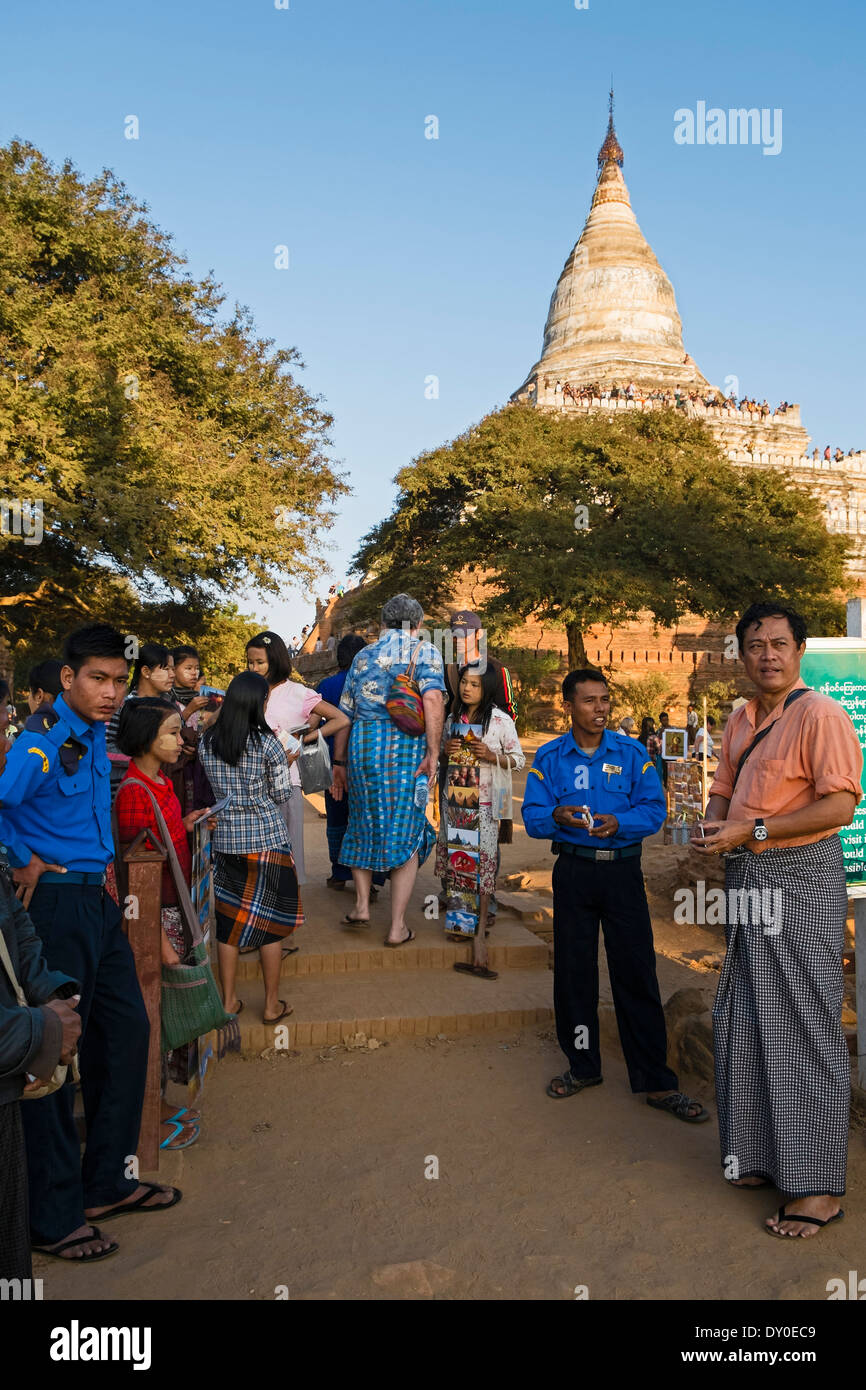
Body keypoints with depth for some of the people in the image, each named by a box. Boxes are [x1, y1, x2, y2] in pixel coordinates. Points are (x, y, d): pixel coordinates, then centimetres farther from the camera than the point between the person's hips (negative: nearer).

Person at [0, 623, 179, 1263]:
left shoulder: (96, 735, 10)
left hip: (98, 903, 9)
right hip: (57, 904, -9)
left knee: (127, 1030, 15)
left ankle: (106, 1180, 31)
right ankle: (55, 1217, 16)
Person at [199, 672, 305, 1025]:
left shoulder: (206, 742, -1)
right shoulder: (267, 743, -13)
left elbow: (207, 786, 9)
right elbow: (281, 794, -7)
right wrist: (284, 759, 8)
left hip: (224, 839, 4)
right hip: (266, 838, -4)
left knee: (228, 918, 13)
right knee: (270, 919, 7)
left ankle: (229, 1001, 22)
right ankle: (272, 1005, 16)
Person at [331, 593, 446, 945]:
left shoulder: (363, 655, 17)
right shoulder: (424, 651, 3)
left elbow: (345, 714, 17)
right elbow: (432, 698, -16)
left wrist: (339, 763, 23)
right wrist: (433, 753, -15)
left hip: (362, 745, 4)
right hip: (405, 747, -4)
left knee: (363, 825, 22)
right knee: (406, 834, 5)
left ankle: (362, 904, 18)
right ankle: (398, 927, 6)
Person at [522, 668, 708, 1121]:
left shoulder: (631, 753, 2)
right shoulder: (549, 757, 3)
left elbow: (654, 808, -3)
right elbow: (532, 815, -2)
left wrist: (618, 823, -21)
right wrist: (556, 817, -24)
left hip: (623, 869, -1)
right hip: (573, 871, 1)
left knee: (636, 971, -1)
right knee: (573, 970, 8)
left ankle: (656, 1082, 8)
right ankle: (583, 1066, 26)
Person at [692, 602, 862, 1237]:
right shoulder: (740, 721, 15)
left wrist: (752, 830, -19)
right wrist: (713, 826, 0)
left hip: (802, 880, -8)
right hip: (747, 881, 8)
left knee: (805, 1029, -1)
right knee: (744, 1024, 13)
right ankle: (762, 1157, 28)